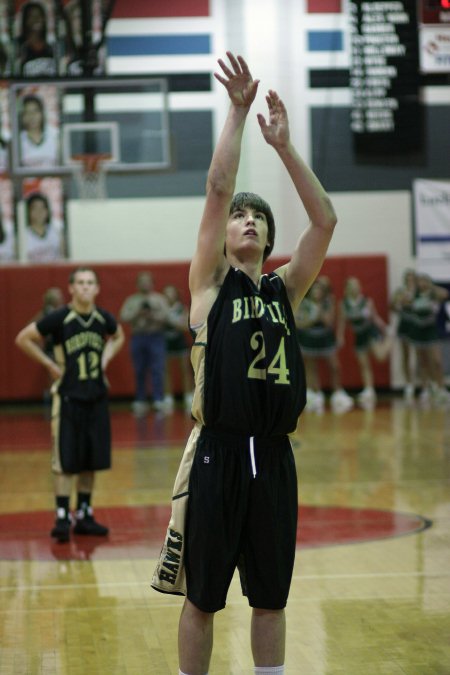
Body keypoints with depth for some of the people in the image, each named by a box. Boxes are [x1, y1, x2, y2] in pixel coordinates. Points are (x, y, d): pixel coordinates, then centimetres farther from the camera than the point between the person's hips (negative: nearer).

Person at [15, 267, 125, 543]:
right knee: (65, 462, -3)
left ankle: (84, 515, 19)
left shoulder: (104, 319, 1)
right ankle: (62, 518, 3)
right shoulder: (59, 319, -12)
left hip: (97, 396, 5)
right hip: (69, 397, -4)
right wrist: (50, 364, -7)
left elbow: (118, 337, 24)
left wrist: (106, 358, 7)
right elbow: (23, 339, -5)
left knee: (91, 461, 9)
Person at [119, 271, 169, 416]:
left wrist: (152, 316, -16)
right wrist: (138, 314, -13)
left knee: (158, 370, -10)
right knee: (139, 372, 4)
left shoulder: (159, 299, 8)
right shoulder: (131, 300, 12)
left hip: (156, 337, -2)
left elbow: (166, 315, -4)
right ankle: (140, 402, 10)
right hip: (138, 337, 2)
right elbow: (123, 316, 0)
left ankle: (159, 401, -13)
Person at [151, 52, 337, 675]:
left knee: (271, 597, 12)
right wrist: (238, 111, -9)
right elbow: (217, 189, -8)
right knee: (202, 596, 6)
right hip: (218, 454, -4)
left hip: (273, 456, 4)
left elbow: (325, 220, 1)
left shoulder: (284, 288, 11)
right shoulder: (210, 284, 2)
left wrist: (283, 144, -1)